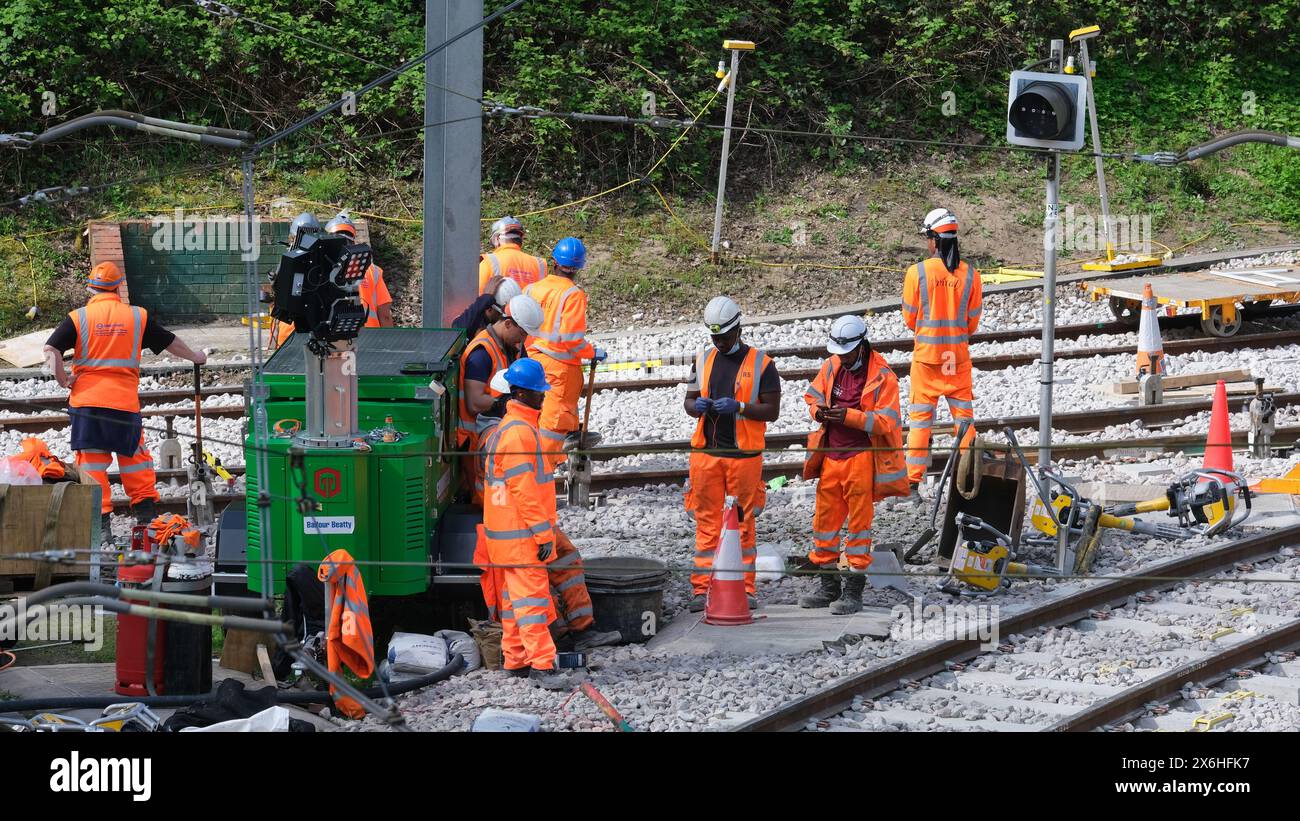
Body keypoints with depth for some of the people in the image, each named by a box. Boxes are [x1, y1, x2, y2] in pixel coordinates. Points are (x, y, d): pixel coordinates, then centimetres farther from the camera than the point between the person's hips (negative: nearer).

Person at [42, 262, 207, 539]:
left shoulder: (78, 318, 0)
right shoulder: (138, 316, 4)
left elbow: (51, 350, -10)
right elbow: (170, 342, 17)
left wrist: (62, 379, 3)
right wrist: (195, 357, 35)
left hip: (87, 400, -1)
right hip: (125, 401, 1)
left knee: (92, 463, 4)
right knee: (134, 459, 14)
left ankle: (101, 523, -1)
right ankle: (146, 516, 16)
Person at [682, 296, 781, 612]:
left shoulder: (761, 363, 1)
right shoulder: (703, 361, 14)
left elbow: (772, 410, -2)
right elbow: (688, 401, 18)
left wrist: (739, 408, -16)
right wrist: (697, 406, -6)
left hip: (744, 454, -3)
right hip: (706, 453, 3)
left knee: (743, 523, 1)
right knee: (707, 521, 1)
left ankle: (745, 589, 5)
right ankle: (702, 589, 2)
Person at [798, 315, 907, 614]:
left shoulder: (882, 376, -10)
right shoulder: (832, 366, 9)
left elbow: (886, 421, -16)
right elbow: (812, 395, 20)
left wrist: (850, 416, -27)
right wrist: (817, 411, -4)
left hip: (861, 457, -6)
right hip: (831, 457, 6)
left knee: (859, 523, 0)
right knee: (825, 520, 9)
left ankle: (854, 591, 5)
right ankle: (828, 586, 21)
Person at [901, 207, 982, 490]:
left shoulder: (917, 272, -11)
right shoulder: (970, 274, -4)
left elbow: (909, 318, -1)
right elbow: (973, 321, 4)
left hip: (926, 354, -2)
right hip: (959, 355, 2)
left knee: (919, 420, 4)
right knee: (964, 418, 11)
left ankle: (913, 482, 2)